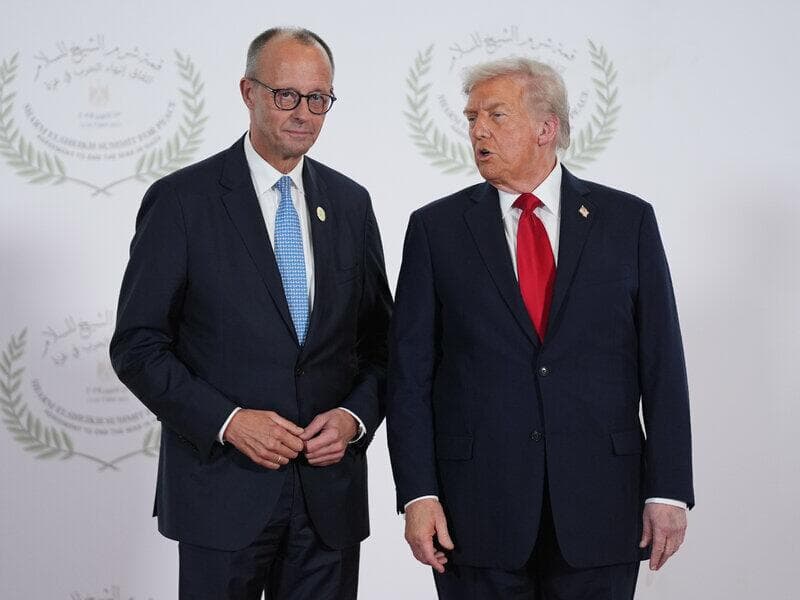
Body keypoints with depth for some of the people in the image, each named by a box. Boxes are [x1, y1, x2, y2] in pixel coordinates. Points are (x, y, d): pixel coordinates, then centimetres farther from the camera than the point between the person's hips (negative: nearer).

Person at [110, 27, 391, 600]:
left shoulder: (351, 202, 8)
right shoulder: (182, 200, -5)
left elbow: (380, 338, 12)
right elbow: (137, 346, -6)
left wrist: (355, 415, -5)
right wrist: (227, 420, -16)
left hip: (330, 488, 4)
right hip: (223, 485, -3)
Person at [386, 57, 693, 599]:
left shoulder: (627, 220, 3)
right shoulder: (437, 228, 4)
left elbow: (662, 364, 2)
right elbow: (410, 371, 1)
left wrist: (669, 490, -3)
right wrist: (417, 493, -6)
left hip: (601, 505, 0)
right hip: (477, 507, 0)